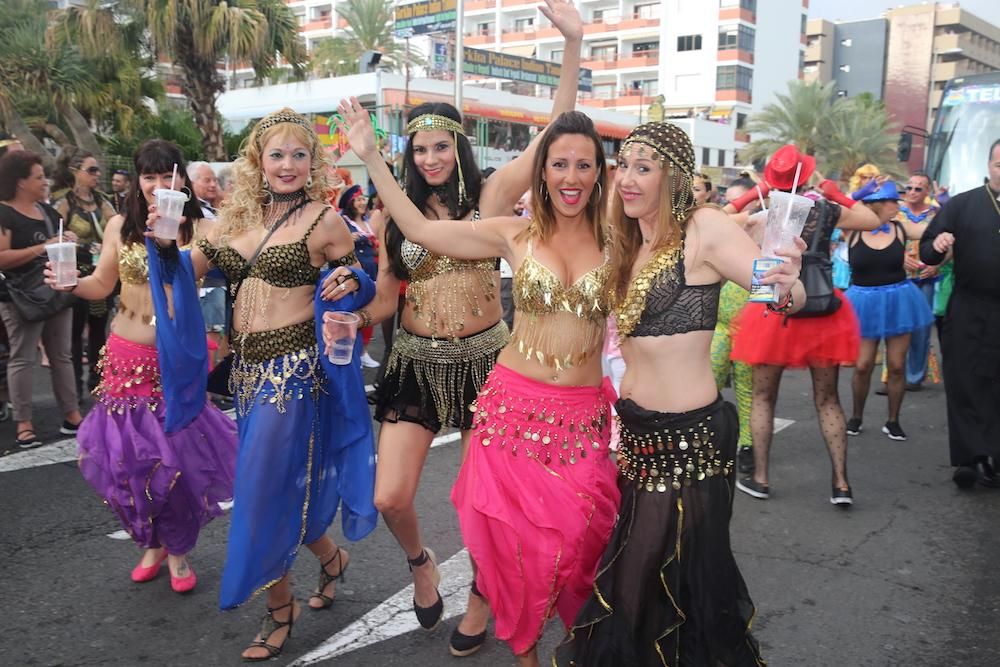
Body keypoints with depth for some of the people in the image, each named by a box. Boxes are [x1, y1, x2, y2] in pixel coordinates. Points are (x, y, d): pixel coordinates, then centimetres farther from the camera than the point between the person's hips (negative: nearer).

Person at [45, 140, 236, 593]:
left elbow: (198, 279, -20)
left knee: (178, 455, 0)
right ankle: (152, 543, 32)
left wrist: (171, 237, -31)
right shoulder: (120, 226, 3)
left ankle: (178, 549, 24)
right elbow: (101, 286, 12)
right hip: (126, 357, 3)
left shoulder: (197, 228, -6)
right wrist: (71, 283, -7)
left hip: (177, 359, -3)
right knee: (127, 456, 7)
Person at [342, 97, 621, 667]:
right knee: (515, 536, 6)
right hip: (513, 406, 0)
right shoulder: (515, 235, 0)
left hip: (582, 417, 0)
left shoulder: (617, 241, 1)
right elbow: (421, 229, -1)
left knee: (577, 537, 3)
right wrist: (371, 155, -1)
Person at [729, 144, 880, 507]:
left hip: (772, 312, -1)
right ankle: (841, 482, 8)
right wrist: (838, 195, 18)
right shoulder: (825, 211, -4)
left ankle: (759, 478, 14)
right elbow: (873, 221, 12)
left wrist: (752, 195, 11)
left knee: (763, 398, 12)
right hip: (822, 313, 1)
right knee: (828, 400, 10)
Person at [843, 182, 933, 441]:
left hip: (897, 301, 2)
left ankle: (893, 421, 21)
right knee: (862, 365, 1)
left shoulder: (901, 228, -2)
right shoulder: (852, 230, -7)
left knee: (897, 366, 6)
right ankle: (856, 417, 23)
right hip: (865, 303, -2)